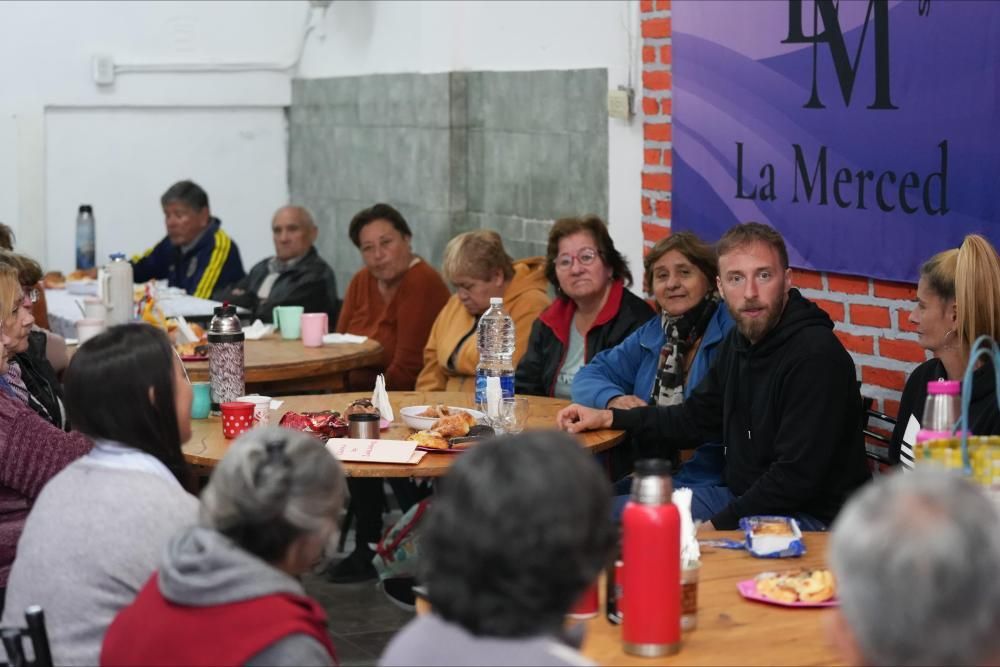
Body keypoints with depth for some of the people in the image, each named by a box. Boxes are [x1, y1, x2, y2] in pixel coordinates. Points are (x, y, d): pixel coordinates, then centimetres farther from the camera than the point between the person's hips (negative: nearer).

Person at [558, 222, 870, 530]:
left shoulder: (817, 354, -21)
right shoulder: (739, 341, 8)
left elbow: (796, 478, -25)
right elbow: (698, 416, 23)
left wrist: (716, 526, -22)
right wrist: (608, 418, 15)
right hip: (740, 496, 9)